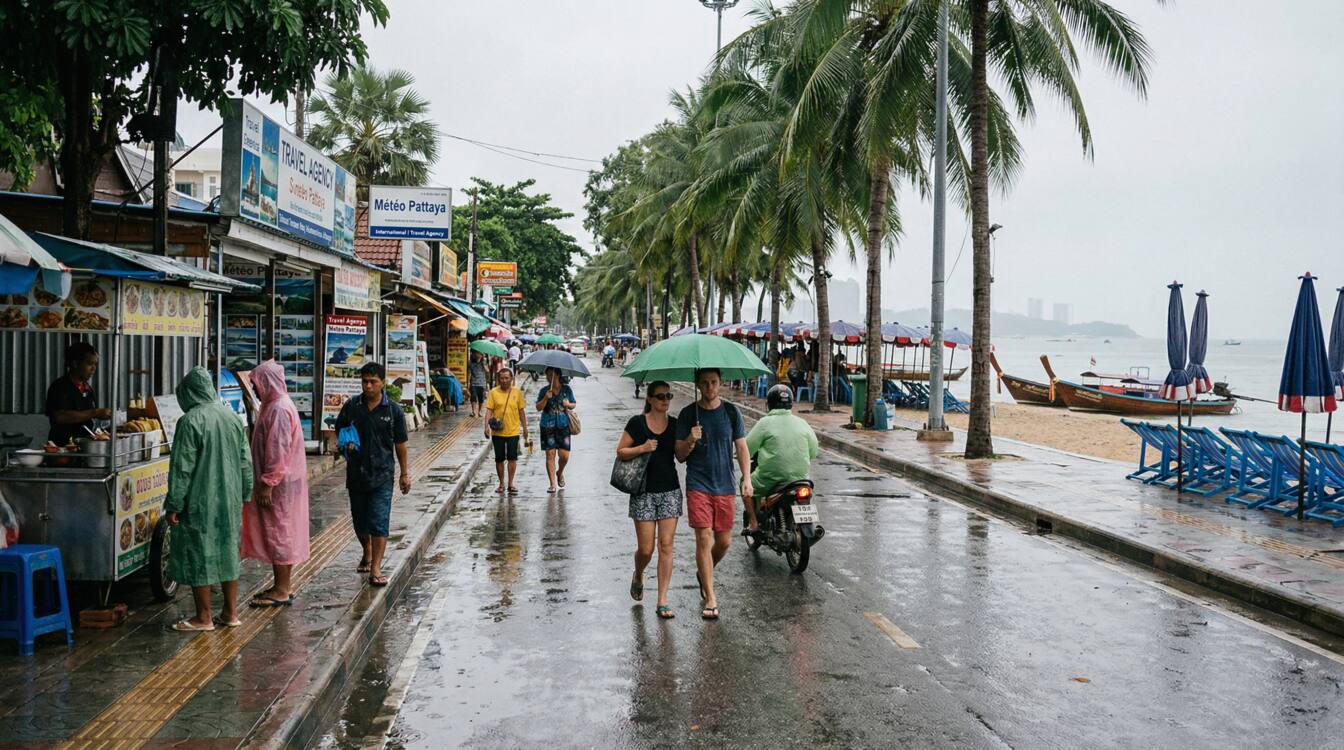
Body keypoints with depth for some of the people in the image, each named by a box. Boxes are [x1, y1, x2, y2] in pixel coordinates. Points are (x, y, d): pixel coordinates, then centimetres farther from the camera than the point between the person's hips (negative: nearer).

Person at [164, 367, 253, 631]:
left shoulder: (190, 421, -14)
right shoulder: (232, 417, 5)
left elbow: (182, 468, -15)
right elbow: (245, 463, 10)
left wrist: (173, 505, -9)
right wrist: (243, 495, 18)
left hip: (200, 502, -6)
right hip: (230, 500, 7)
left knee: (198, 555, 4)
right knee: (227, 551, 14)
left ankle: (203, 618, 11)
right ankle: (230, 612, 20)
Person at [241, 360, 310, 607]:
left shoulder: (279, 410, -19)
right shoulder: (275, 406, 14)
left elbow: (278, 452, -24)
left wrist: (267, 484, -22)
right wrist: (266, 482, 21)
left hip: (279, 484, -10)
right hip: (280, 483, 10)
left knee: (278, 533, -3)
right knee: (281, 534, 14)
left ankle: (282, 591, 3)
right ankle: (284, 586, 22)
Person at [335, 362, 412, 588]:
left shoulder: (393, 410, -2)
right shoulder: (351, 406, 1)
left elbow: (400, 444, 3)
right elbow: (339, 431, 13)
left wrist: (405, 473, 4)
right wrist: (346, 443, -10)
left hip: (381, 474, -3)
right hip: (356, 473, 3)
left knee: (379, 522, -8)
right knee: (359, 520, 15)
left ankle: (376, 569, -6)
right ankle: (368, 553, 40)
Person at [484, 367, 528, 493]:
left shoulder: (517, 392, 3)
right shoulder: (493, 392, -1)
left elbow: (521, 411, 10)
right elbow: (489, 410, -4)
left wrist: (524, 427, 11)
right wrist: (487, 425, -17)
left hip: (513, 431, 0)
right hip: (497, 432, 0)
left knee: (512, 458, -1)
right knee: (499, 459, 7)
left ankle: (510, 484, 9)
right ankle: (501, 484, 21)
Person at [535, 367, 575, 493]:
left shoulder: (566, 389, 6)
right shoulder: (544, 391, 3)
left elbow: (573, 404, 15)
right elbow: (538, 407, -2)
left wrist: (568, 404, -7)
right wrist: (546, 398, -18)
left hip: (563, 425, 1)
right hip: (548, 426, 0)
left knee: (564, 455, -2)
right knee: (550, 454, -2)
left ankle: (560, 473, 31)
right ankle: (553, 484, 5)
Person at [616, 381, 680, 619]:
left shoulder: (675, 424, 6)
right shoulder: (637, 423, -3)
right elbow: (620, 452, 0)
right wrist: (642, 448, -16)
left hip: (670, 491, 2)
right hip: (644, 492, -2)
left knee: (666, 546, -1)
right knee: (646, 548, -1)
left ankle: (662, 601, 6)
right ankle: (638, 576, 35)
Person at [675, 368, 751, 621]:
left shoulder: (731, 412, 4)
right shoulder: (687, 415, 0)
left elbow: (741, 447, 9)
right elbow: (680, 456, 3)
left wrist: (747, 479, 0)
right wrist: (690, 442, -18)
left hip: (725, 486, 2)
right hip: (698, 486, -2)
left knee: (724, 541, 7)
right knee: (703, 539, -7)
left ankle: (704, 574, 38)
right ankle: (710, 599, 1)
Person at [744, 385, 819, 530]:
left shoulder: (765, 423, -7)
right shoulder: (802, 423, 4)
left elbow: (746, 449, -5)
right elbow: (813, 452, 9)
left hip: (771, 479, -3)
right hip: (799, 478, 3)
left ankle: (752, 523, 13)